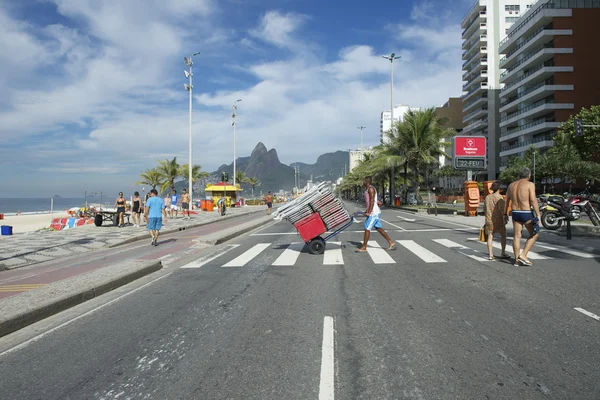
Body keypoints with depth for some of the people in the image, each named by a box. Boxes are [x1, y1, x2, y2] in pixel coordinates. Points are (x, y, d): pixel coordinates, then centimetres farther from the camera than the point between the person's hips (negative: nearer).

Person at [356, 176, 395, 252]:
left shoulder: (370, 189, -13)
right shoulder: (368, 189, 17)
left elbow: (372, 201, -21)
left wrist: (369, 212, -26)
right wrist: (367, 211, 21)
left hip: (373, 213, -10)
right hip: (374, 212, 10)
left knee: (367, 228, -8)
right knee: (379, 228, 12)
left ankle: (364, 247, -3)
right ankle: (391, 242, 17)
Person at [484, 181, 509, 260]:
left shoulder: (487, 197, 11)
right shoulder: (499, 196, -7)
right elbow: (501, 208, -15)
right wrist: (504, 217, -11)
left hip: (489, 219, 5)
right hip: (498, 219, -5)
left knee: (490, 236, 3)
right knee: (503, 235, 10)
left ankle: (490, 255, 0)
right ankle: (503, 253, 11)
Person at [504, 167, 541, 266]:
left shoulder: (511, 185, 10)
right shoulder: (530, 184, -7)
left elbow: (506, 201, 12)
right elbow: (533, 200, -16)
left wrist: (505, 214, 18)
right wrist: (538, 215, -15)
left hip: (515, 213, 5)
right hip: (526, 213, -5)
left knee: (517, 236, 8)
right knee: (534, 234, 11)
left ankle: (517, 260, 9)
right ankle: (523, 255, 1)